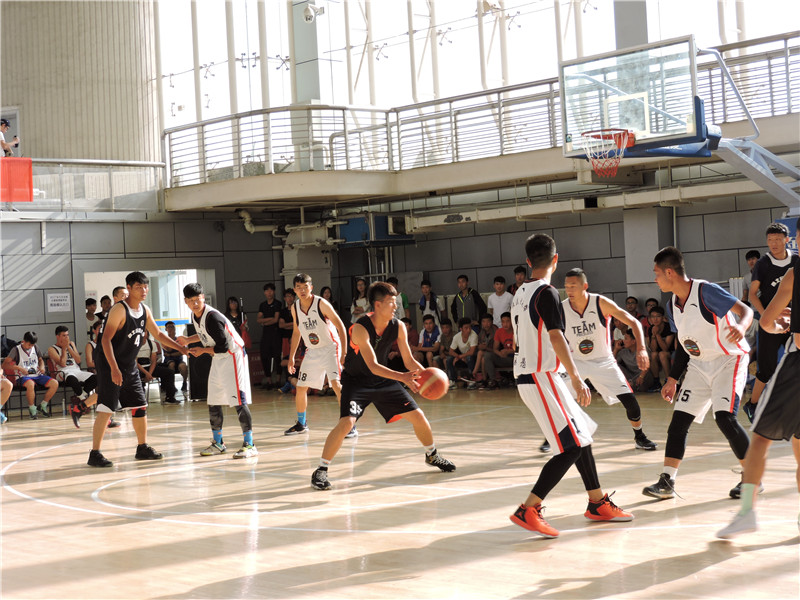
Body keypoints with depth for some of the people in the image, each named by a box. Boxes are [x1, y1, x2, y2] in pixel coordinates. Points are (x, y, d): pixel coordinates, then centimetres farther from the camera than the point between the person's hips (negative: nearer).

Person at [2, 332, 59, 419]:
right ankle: (32, 409, -19)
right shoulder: (16, 350, -3)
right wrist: (19, 368, -21)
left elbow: (40, 359, 29)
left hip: (37, 375, 5)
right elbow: (4, 365, -9)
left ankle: (42, 406, 2)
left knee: (55, 383, -17)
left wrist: (42, 367, 6)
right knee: (30, 384, -42)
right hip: (23, 377, -5)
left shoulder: (35, 348, 11)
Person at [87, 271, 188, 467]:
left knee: (140, 407, 12)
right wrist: (114, 368, -30)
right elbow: (106, 339, -22)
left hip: (129, 366, 8)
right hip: (110, 365, -8)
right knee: (105, 410, -11)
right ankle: (94, 454, -8)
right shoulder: (119, 309, -18)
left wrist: (181, 348, 13)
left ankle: (143, 448, 25)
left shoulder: (145, 310, 6)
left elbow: (157, 334, 20)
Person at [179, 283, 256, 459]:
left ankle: (249, 445, -11)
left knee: (239, 401, -13)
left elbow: (223, 347, -24)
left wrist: (203, 350, -11)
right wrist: (188, 340, 14)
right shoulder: (195, 315, 4)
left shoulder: (212, 317, -24)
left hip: (233, 357, -9)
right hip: (218, 360, 9)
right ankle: (218, 443, 25)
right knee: (213, 402, 12)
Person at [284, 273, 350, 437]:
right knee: (301, 388, 7)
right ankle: (301, 424, 29)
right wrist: (291, 357, 13)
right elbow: (297, 332, 15)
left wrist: (344, 354, -21)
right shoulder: (295, 308, 0)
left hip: (330, 348, -6)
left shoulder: (321, 304, -17)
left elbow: (341, 327, -15)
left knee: (336, 384, -21)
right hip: (312, 351, 6)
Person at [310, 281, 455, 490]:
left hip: (383, 379, 6)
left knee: (418, 416, 5)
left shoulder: (398, 327, -11)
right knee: (346, 422, -26)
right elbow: (373, 366, -34)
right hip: (356, 380, -6)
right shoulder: (360, 329, -29)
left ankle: (432, 455, 33)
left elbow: (409, 361, -4)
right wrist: (402, 377, -46)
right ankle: (321, 470, -12)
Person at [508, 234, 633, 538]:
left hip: (529, 374, 10)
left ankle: (598, 504, 23)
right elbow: (556, 337, -24)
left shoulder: (521, 293, 13)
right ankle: (527, 511, -14)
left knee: (582, 435, 16)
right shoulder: (546, 293, -15)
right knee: (572, 447, -11)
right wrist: (576, 378, -27)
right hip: (540, 378, -10)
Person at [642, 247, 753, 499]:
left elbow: (746, 310, -22)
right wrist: (672, 379, 13)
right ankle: (666, 481, 3)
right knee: (679, 420, -1)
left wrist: (741, 326, -45)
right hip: (699, 365, 8)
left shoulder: (706, 291, -20)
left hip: (728, 360, -7)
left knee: (724, 418, -19)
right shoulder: (672, 306, 4)